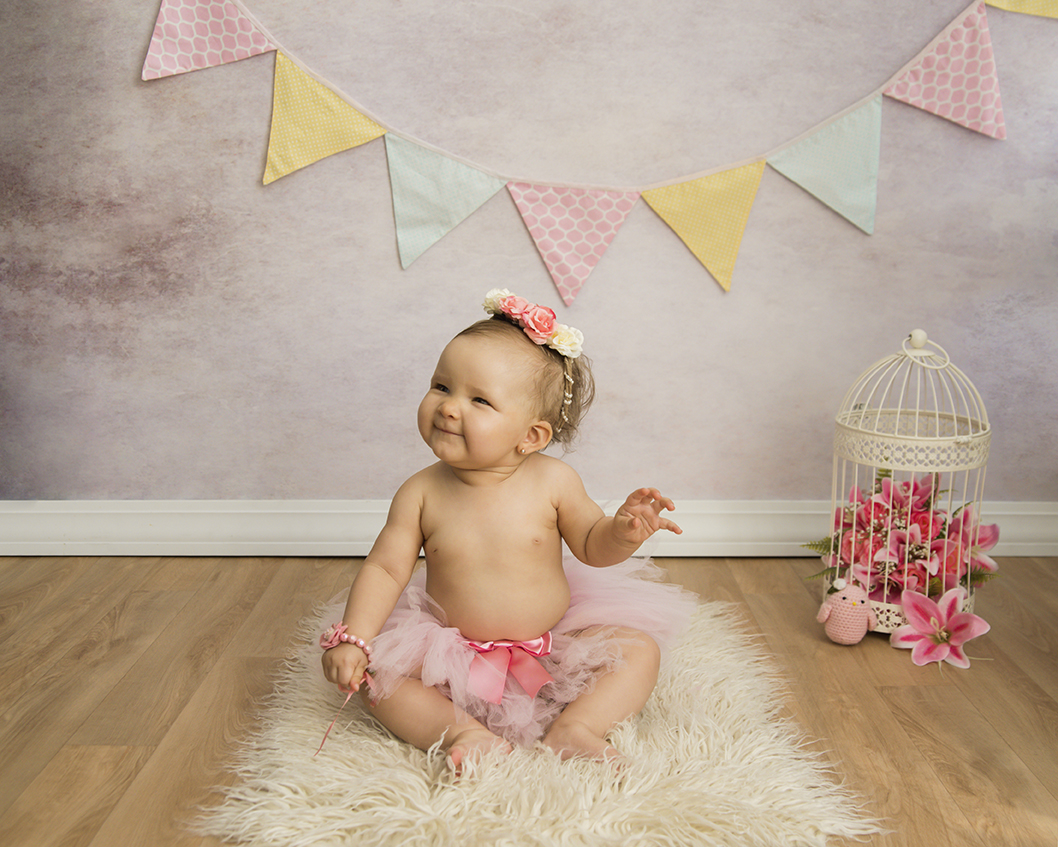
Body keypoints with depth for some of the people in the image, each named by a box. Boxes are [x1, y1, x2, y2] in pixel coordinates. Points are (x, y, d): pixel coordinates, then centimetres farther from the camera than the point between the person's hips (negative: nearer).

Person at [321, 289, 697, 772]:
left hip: (553, 645, 0)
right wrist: (352, 640, -18)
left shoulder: (552, 481, -13)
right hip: (452, 653, 0)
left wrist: (621, 533, -25)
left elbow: (591, 546, -2)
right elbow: (384, 569, -7)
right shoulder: (421, 494, -11)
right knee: (374, 672, -19)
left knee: (639, 649, -14)